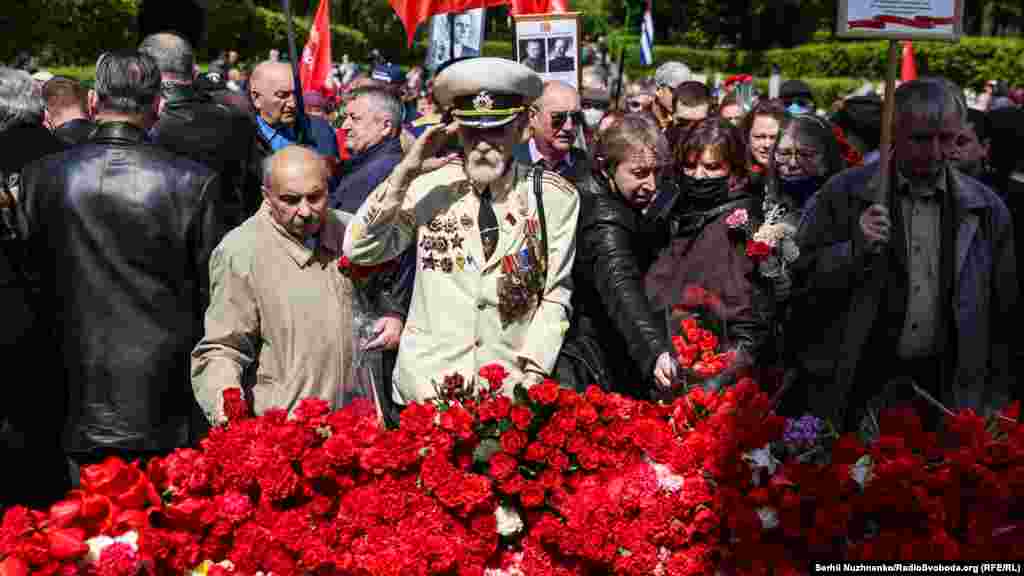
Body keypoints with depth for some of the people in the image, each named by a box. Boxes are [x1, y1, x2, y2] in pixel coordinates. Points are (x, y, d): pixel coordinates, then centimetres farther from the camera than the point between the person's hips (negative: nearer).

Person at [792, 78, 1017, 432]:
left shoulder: (986, 209, 6)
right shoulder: (844, 195, -1)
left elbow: (1005, 314, 11)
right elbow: (803, 278, -1)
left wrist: (996, 401, 8)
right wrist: (854, 250, -17)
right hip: (857, 388, -1)